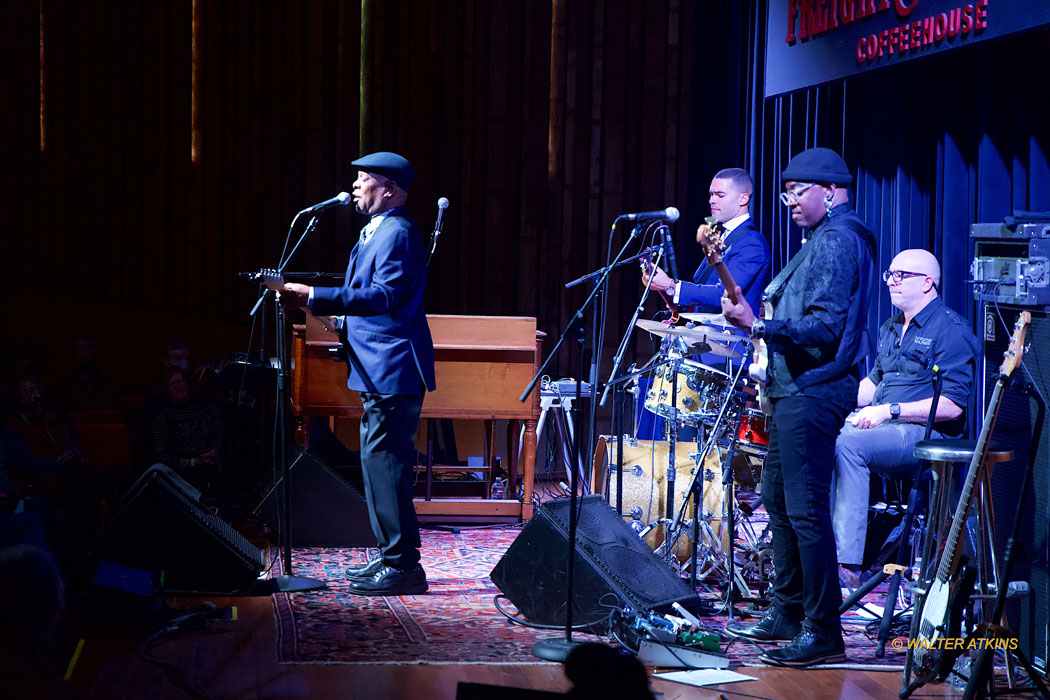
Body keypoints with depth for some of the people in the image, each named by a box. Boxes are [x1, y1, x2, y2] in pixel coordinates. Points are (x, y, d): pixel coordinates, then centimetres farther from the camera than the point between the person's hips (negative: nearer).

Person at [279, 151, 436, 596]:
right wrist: (342, 320, 17)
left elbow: (384, 297, -25)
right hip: (381, 373, 11)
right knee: (380, 462, 14)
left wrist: (315, 297, -28)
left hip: (392, 373, -11)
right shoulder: (379, 232, 20)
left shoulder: (396, 233, -14)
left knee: (384, 463, -11)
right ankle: (393, 558, 20)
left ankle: (402, 565, -9)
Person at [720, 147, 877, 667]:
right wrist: (761, 317, 20)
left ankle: (823, 633, -9)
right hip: (798, 390, 12)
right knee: (777, 498, 17)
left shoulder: (837, 240, -14)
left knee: (805, 509, -12)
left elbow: (826, 326, -24)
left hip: (814, 391, -12)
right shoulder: (827, 237, 19)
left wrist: (758, 326, -29)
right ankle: (788, 614, 26)